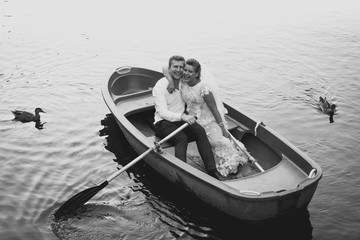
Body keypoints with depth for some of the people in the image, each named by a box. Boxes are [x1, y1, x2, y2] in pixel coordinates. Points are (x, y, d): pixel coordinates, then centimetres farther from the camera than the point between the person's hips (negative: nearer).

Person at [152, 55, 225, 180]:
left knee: (200, 131, -24)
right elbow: (163, 113, -22)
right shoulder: (161, 85, -13)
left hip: (182, 119, 5)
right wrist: (182, 117, -37)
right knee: (182, 138, -34)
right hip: (163, 122, -5)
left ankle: (212, 170, -29)